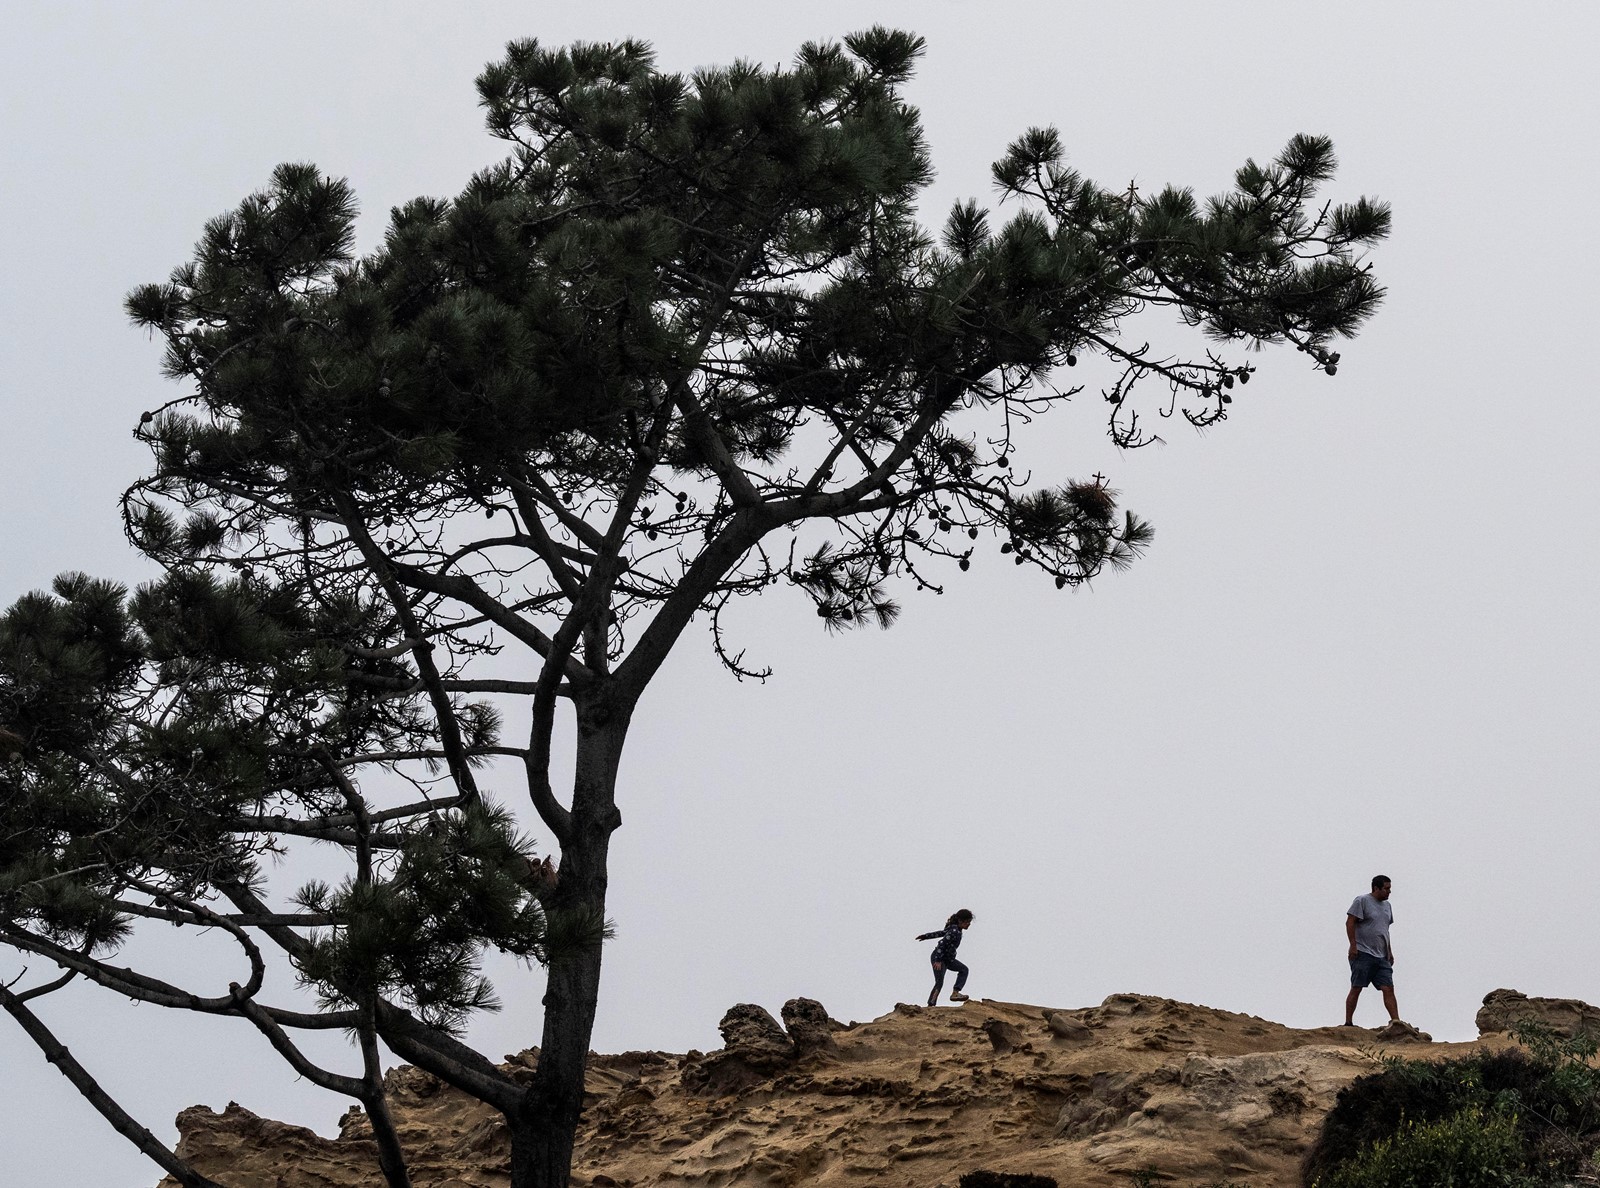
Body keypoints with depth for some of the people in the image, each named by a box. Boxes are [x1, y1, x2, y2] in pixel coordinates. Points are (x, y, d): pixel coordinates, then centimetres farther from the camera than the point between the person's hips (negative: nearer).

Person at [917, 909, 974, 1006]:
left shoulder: (956, 929, 8)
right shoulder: (954, 932, -22)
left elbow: (941, 933, 20)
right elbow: (942, 943, -28)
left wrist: (926, 936, 31)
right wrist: (938, 961, -32)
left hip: (947, 959, 10)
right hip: (939, 958, -10)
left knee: (964, 970, 11)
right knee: (939, 983, -18)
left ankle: (955, 993, -1)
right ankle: (931, 1005, -22)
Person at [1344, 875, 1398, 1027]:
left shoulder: (1386, 905, 19)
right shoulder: (1362, 901, -4)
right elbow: (1350, 922, -9)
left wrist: (1390, 952, 21)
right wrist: (1353, 945, -16)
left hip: (1381, 957, 7)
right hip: (1363, 954, -7)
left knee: (1388, 989, -2)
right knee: (1356, 989, -5)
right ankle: (1348, 1023, -1)